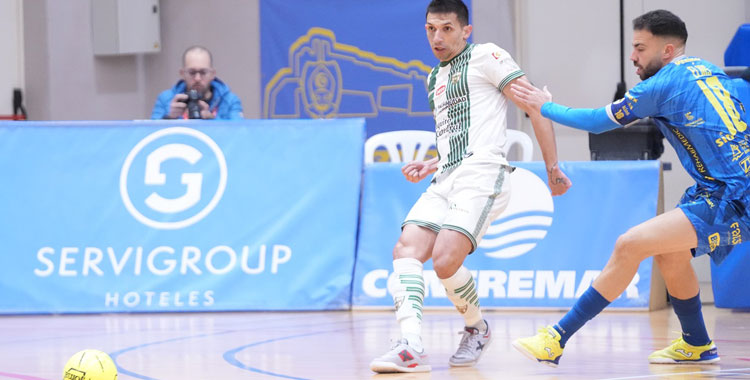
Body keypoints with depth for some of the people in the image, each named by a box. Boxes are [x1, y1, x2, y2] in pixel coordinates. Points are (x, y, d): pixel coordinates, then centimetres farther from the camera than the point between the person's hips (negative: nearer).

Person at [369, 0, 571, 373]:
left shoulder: (485, 56, 0)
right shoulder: (435, 78, 26)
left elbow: (536, 106, -3)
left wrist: (553, 168, -5)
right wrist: (431, 166, 19)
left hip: (481, 174, -8)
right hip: (445, 179, 8)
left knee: (445, 261, -22)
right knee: (406, 250, -15)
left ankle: (477, 328, 6)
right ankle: (411, 347, -26)